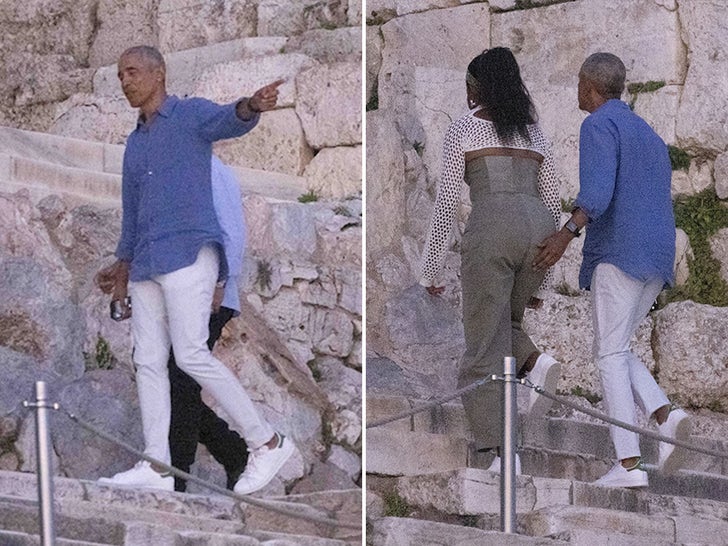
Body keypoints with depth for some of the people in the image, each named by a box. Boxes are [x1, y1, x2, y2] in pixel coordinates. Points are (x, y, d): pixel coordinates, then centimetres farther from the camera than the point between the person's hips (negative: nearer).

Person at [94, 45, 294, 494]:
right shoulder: (136, 142, 22)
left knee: (191, 354, -17)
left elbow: (230, 121, -25)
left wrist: (252, 107, -48)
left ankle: (267, 443, -11)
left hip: (189, 254, -8)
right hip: (148, 263, 8)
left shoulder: (193, 115, -2)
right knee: (148, 361, 3)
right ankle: (156, 466, 3)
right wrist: (124, 263, 33)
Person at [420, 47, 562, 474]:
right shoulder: (534, 131, 23)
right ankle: (536, 362, -9)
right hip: (539, 229, 5)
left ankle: (503, 450, -12)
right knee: (504, 320, 24)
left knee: (485, 343, -2)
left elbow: (447, 202, 5)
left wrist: (430, 270, 9)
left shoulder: (464, 128, 8)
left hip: (492, 226, -5)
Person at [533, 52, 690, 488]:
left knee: (611, 355, -5)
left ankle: (629, 464, -13)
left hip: (620, 253, -8)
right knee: (616, 350, 15)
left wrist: (568, 233, -36)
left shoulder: (598, 125, -4)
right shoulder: (648, 134, 26)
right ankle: (667, 417, -11)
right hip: (657, 260, 8)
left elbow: (599, 189, -21)